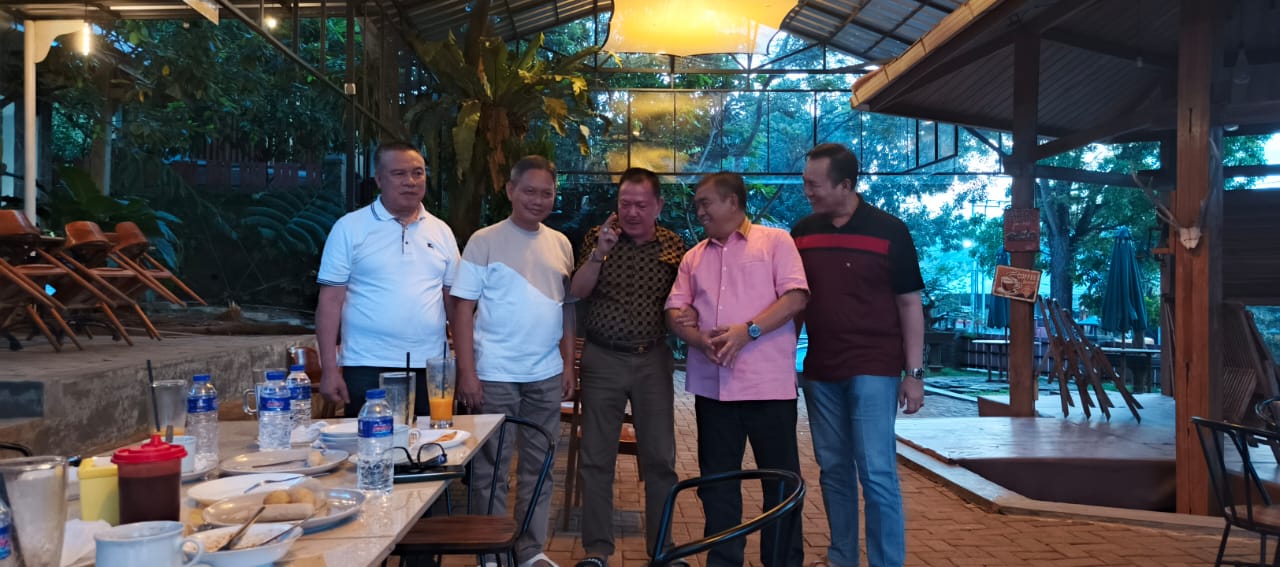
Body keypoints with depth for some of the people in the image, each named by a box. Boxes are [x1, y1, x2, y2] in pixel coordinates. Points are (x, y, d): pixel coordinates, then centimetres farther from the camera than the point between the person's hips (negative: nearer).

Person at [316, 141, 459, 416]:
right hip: (367, 369, -3)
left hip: (429, 368, 3)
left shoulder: (441, 231, 10)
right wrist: (329, 369, -8)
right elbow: (331, 301, -3)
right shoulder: (349, 228, -1)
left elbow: (454, 301, 12)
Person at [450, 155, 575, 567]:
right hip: (495, 376, -4)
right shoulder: (485, 241, -4)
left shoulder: (561, 244, 9)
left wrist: (568, 365, 8)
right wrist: (467, 372, -13)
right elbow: (464, 309, -7)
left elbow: (567, 309, 13)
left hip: (546, 376, 4)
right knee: (492, 467, 5)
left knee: (538, 465, 11)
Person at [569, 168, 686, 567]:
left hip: (653, 359, 1)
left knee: (660, 457, 6)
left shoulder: (674, 246, 2)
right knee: (596, 458, 4)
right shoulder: (598, 238, 1)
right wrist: (598, 254, -20)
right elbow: (576, 293, -7)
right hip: (603, 359, 0)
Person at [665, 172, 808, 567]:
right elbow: (675, 311, 10)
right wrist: (701, 340, -10)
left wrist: (747, 331, -17)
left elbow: (796, 296, -7)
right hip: (711, 384, 5)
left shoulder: (775, 241, 3)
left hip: (768, 383, -4)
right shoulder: (694, 256, 17)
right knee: (716, 480, 10)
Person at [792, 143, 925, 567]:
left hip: (873, 370, -4)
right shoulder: (803, 232, 7)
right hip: (820, 371, 4)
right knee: (833, 470, 11)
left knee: (877, 472, -5)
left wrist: (914, 373, -6)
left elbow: (909, 304, -2)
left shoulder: (889, 231, -4)